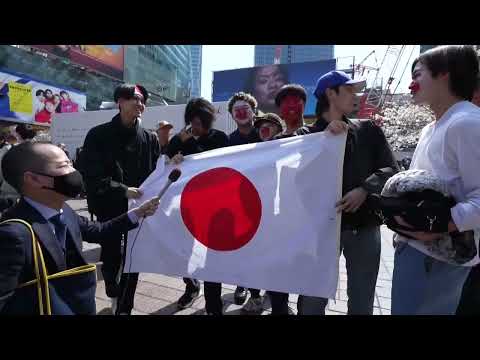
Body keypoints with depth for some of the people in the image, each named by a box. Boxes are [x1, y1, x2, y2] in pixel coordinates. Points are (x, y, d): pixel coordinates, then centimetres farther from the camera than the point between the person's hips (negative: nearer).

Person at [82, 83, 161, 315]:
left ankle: (124, 307, 26)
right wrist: (123, 190, -22)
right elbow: (92, 176, -11)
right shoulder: (98, 135, -4)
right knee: (111, 256, 10)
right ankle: (114, 295, 41)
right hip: (110, 208, -1)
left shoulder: (149, 138, 4)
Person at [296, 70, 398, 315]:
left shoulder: (368, 130, 8)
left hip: (364, 225, 3)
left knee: (362, 301, 14)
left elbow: (390, 169, 2)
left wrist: (364, 189, -16)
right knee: (313, 299, 6)